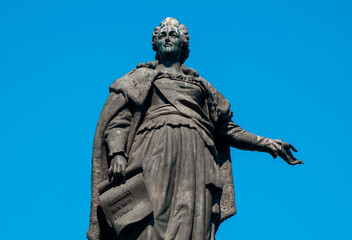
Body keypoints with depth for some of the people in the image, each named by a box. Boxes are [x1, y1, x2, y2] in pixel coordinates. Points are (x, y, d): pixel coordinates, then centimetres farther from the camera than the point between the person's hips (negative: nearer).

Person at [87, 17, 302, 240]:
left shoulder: (199, 84, 32)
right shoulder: (142, 76, 24)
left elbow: (226, 128, 30)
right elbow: (118, 120, 10)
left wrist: (268, 144, 22)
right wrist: (117, 153, -9)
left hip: (195, 157, 2)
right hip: (154, 152, -2)